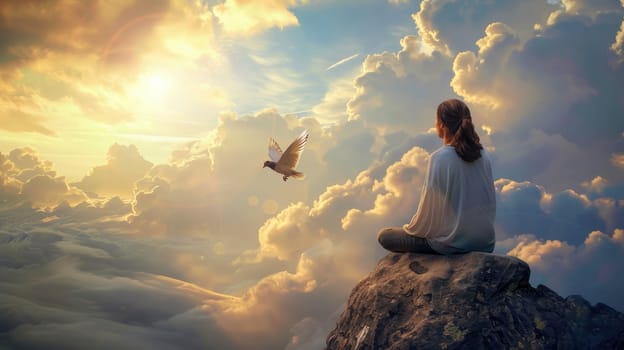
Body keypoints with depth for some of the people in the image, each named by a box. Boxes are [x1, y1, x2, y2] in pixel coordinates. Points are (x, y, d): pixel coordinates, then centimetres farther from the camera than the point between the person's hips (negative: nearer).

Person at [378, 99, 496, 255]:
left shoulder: (440, 158, -20)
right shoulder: (482, 155, -2)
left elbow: (429, 210, -14)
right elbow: (491, 202, 6)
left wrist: (410, 229, 4)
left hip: (452, 243, -7)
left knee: (384, 236, 8)